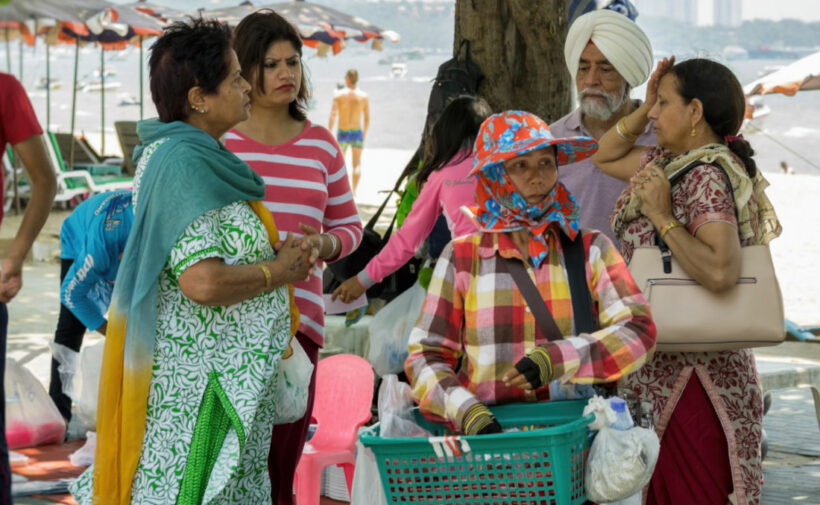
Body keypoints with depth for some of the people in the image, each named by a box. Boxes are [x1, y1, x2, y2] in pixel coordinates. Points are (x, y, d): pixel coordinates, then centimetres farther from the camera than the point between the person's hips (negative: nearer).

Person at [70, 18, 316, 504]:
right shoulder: (184, 163, -20)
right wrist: (279, 270, -12)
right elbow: (203, 283, -28)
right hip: (201, 385, -10)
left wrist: (278, 253, 9)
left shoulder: (189, 154, 12)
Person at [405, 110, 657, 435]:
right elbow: (426, 355, 7)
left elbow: (639, 332, 1)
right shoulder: (461, 259, 10)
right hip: (486, 432, 0)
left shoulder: (591, 250, 11)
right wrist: (468, 412, -12)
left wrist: (555, 360, -14)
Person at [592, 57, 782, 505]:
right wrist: (645, 107, 10)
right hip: (661, 372, 10)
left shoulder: (708, 177, -19)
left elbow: (720, 272, -32)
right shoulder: (673, 162, 9)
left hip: (691, 377, -10)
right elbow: (606, 158, 24)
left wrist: (662, 216, -23)